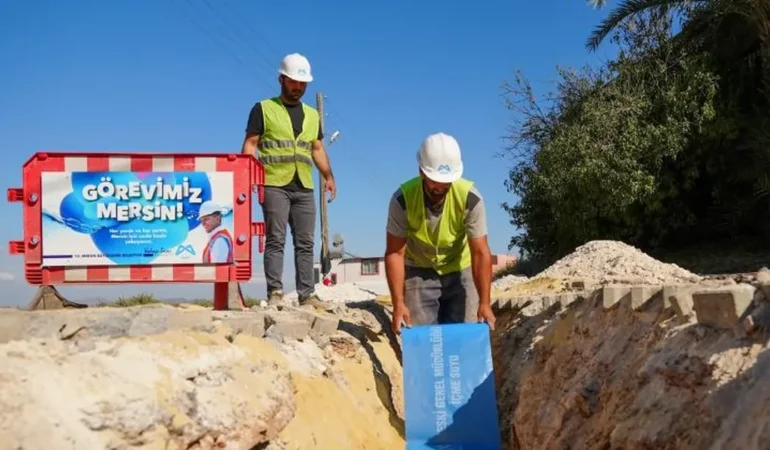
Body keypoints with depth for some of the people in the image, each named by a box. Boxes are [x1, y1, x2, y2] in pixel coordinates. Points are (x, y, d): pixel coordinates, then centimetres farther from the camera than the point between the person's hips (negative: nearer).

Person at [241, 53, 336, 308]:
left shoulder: (312, 115, 19)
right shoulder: (264, 109, 6)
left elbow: (318, 149, 21)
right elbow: (250, 145, 1)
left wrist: (328, 176, 7)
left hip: (304, 187, 5)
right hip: (275, 185, -4)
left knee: (305, 242, 3)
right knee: (276, 240, -6)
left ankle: (306, 293, 6)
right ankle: (275, 292, -5)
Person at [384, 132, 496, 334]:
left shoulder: (470, 199, -26)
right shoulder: (403, 199, -25)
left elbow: (480, 253, -24)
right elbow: (395, 253, -21)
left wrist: (484, 303, -31)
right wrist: (398, 303, -28)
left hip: (460, 271, 0)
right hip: (419, 272, 0)